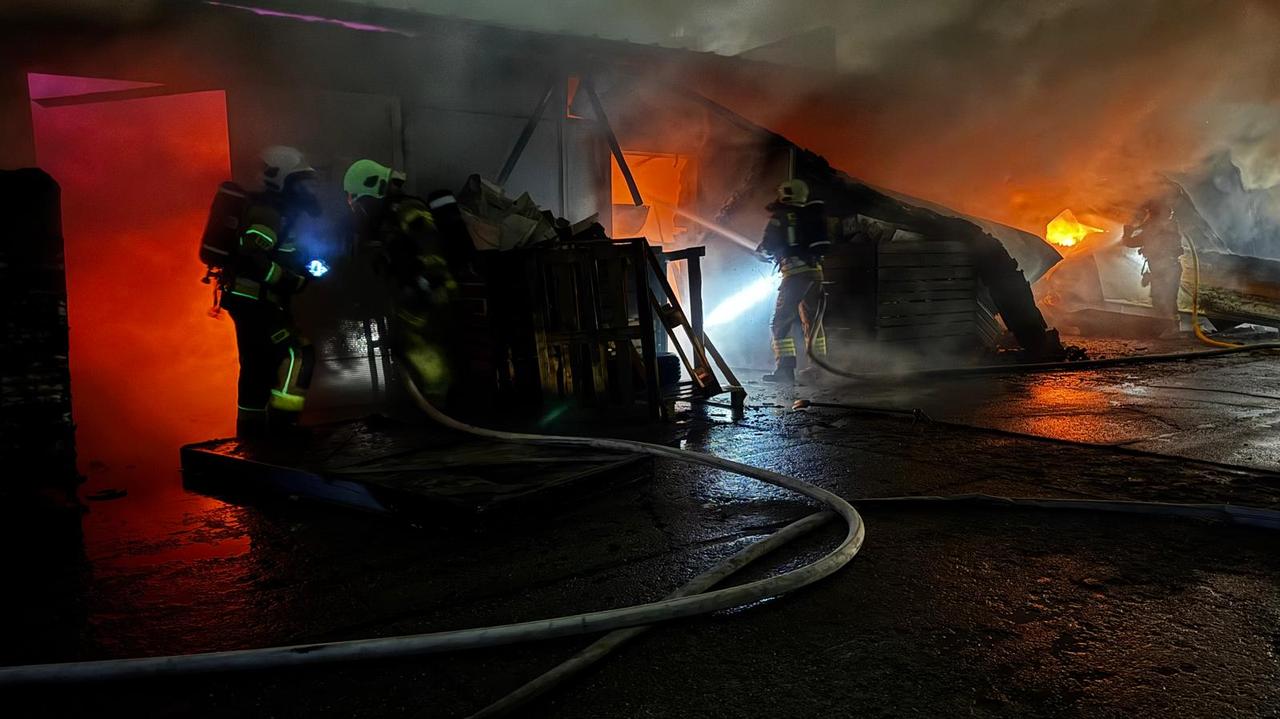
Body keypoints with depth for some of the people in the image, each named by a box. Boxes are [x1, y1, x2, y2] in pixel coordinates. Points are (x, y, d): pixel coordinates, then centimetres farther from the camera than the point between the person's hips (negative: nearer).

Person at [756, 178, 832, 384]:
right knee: (812, 321, 15)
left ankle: (785, 369, -11)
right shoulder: (813, 214, 18)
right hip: (816, 270, 6)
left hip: (795, 272, -6)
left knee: (780, 322, -3)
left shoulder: (780, 215, 1)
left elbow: (768, 247, -3)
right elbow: (826, 242, 21)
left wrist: (761, 252, 18)